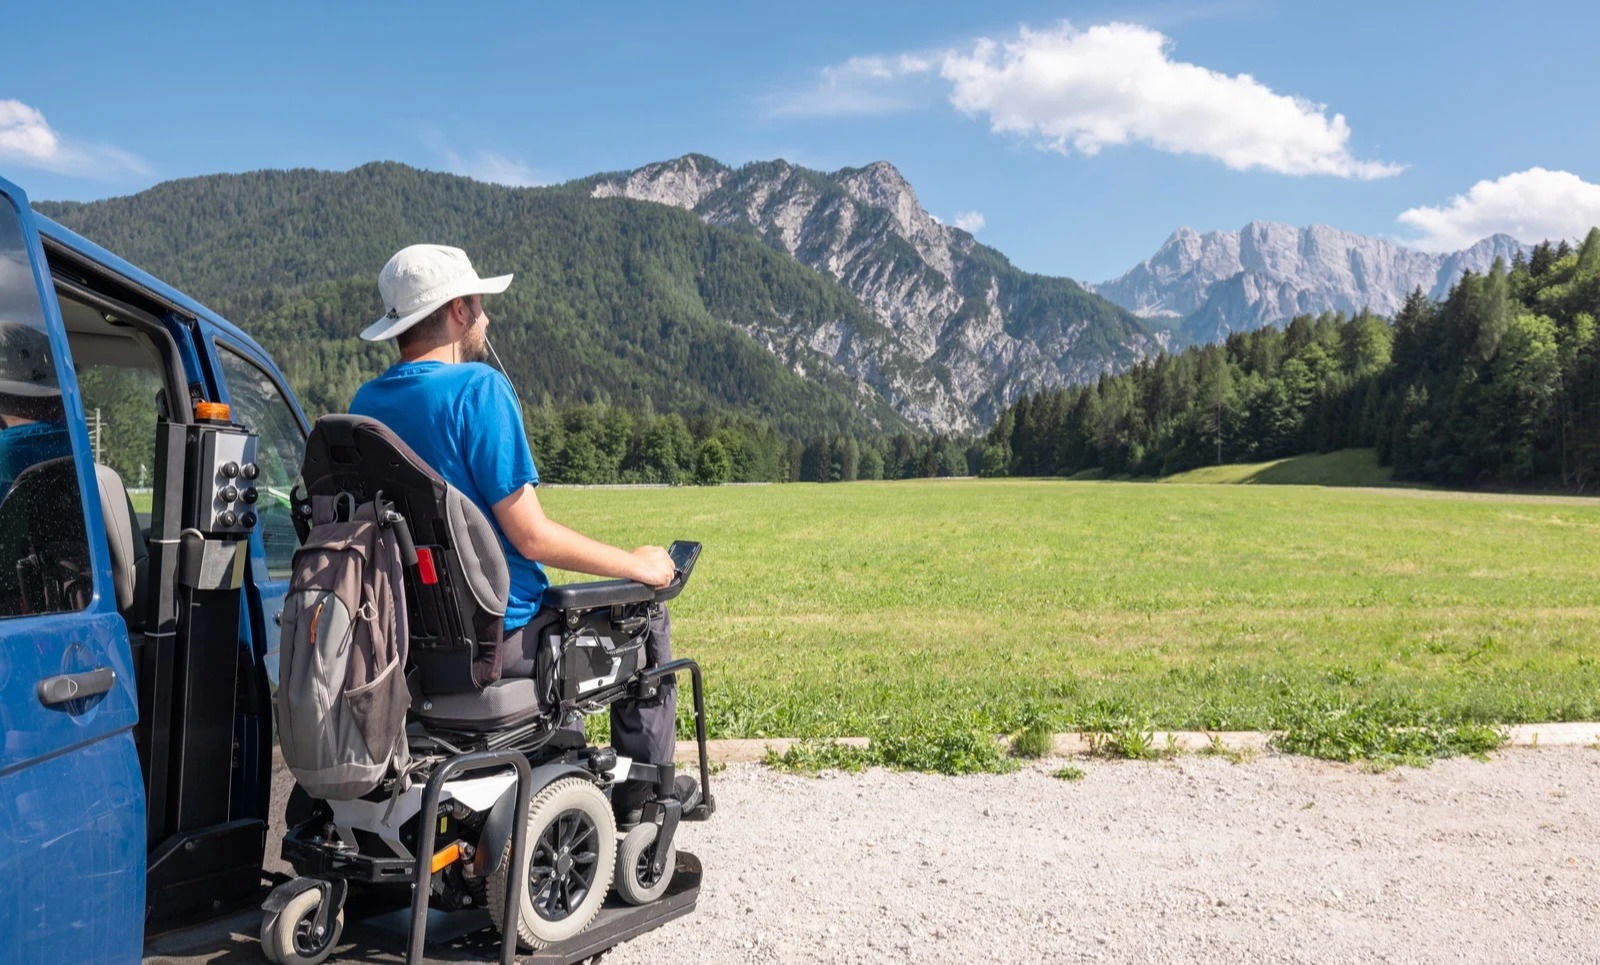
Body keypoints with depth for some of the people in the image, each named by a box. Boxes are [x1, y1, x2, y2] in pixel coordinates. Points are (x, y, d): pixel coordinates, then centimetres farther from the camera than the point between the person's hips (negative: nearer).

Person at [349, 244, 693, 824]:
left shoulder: (366, 402, 4)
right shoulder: (477, 386, -19)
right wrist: (636, 564, -9)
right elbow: (530, 535, -22)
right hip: (495, 637, -8)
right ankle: (638, 801, 22)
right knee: (644, 618, 13)